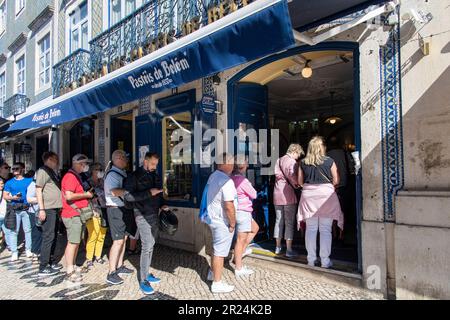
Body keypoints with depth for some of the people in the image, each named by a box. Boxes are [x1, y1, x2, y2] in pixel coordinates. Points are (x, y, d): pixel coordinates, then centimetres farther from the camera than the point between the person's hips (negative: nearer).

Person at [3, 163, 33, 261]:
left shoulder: (29, 180, 8)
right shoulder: (9, 182, 11)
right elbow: (5, 196, 10)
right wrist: (13, 197, -8)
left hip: (27, 209, -1)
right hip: (15, 210, 1)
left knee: (28, 230, 3)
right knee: (13, 231, 0)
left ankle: (28, 249, 14)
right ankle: (14, 252, 6)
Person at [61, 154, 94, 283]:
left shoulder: (76, 176, 19)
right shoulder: (71, 176, -15)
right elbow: (69, 196, -25)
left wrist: (87, 195, 14)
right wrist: (86, 194, -16)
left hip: (78, 214, 10)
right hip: (72, 215, -10)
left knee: (76, 242, 15)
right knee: (72, 242, -6)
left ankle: (72, 267, 25)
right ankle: (70, 272, 0)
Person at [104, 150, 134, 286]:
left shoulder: (122, 173, 13)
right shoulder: (112, 174, -18)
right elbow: (115, 191, -34)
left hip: (124, 209, 10)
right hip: (116, 210, -10)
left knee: (123, 238, 15)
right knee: (118, 241, -9)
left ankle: (119, 266, 28)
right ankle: (111, 273, -2)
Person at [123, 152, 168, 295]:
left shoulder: (155, 176, 13)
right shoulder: (134, 176, -9)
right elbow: (127, 196, -17)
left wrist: (162, 204, 3)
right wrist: (149, 193, -24)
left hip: (155, 215, 7)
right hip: (143, 216, -7)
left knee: (151, 245, 13)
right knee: (146, 247, -9)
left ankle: (146, 273, 27)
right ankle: (143, 280, 2)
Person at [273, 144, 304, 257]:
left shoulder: (279, 160, 13)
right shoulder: (292, 162, -9)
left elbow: (278, 174, 7)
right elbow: (293, 177, -19)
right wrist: (297, 185, -3)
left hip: (277, 194, 7)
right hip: (288, 195, -7)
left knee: (279, 221, 14)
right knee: (289, 222, 1)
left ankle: (278, 247, 23)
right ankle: (289, 250, 5)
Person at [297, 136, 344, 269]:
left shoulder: (303, 162, 3)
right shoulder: (329, 161, -3)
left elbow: (300, 181, 6)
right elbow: (336, 181, 0)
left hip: (308, 195, 2)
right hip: (326, 194, -2)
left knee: (310, 229, 9)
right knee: (325, 230, 4)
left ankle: (311, 259, 17)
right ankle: (325, 260, 10)